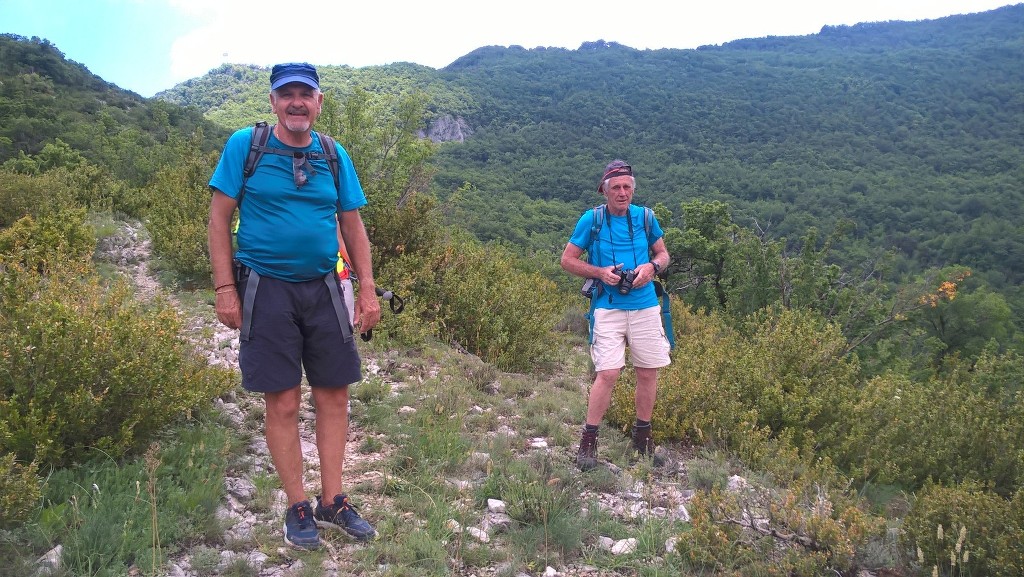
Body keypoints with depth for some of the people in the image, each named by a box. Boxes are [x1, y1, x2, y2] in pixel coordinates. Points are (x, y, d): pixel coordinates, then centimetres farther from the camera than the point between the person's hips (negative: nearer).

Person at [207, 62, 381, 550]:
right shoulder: (244, 145, -3)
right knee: (283, 403, 1)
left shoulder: (334, 156, 6)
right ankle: (298, 507, 17)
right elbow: (220, 217, -2)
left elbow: (352, 223, 10)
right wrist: (225, 288, -9)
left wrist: (367, 288, 3)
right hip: (266, 290, -3)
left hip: (322, 289, 4)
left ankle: (332, 502, 20)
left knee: (334, 397, 6)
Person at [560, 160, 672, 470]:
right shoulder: (591, 219, -3)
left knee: (648, 372, 8)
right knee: (608, 373, -11)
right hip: (608, 308, -3)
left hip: (646, 307, 4)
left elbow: (663, 253, 16)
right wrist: (601, 272, -13)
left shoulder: (645, 217, 5)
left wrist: (652, 266, -7)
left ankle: (643, 438, 26)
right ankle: (588, 441, 2)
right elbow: (568, 260, 2)